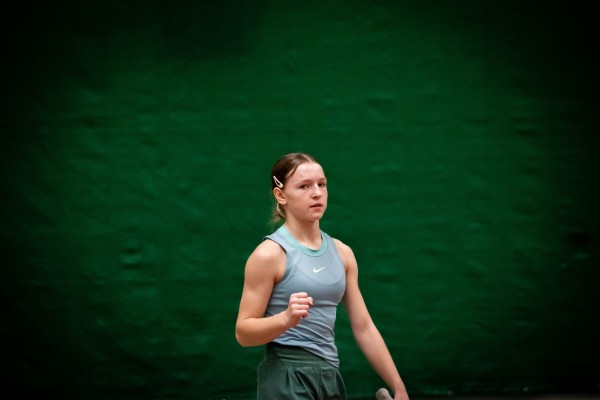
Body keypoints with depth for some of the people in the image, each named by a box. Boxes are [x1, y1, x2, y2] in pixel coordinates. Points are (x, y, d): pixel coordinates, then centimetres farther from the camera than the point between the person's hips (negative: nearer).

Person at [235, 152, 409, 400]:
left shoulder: (342, 253, 10)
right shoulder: (270, 254, -8)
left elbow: (363, 327, 13)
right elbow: (243, 332, -10)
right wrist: (286, 319, -28)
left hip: (331, 378, 6)